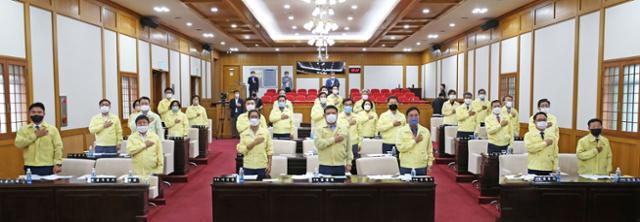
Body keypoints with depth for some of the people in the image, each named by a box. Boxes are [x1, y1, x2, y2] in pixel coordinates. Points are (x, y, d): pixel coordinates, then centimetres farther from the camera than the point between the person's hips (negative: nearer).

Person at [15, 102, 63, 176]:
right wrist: (35, 135, -10)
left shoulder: (52, 129, 4)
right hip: (30, 168, 1)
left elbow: (58, 147, -2)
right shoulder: (23, 129, 8)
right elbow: (18, 144, -8)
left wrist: (58, 164, -11)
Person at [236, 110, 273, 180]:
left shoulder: (266, 132, 2)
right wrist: (254, 143, -15)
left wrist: (269, 165, -5)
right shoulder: (244, 134, 3)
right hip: (248, 167, 1)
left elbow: (269, 150, 1)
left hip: (262, 166, -1)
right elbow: (240, 149, -6)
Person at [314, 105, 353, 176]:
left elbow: (348, 148, 11)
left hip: (340, 166, 2)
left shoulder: (345, 130, 10)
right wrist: (334, 140, -11)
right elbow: (318, 143, -14)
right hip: (325, 166, -2)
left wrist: (348, 162, 4)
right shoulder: (320, 130, 4)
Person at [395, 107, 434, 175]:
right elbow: (400, 147, -15)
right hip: (406, 167, -2)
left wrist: (429, 164, 5)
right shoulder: (401, 131, -2)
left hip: (422, 167, 2)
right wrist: (415, 141, -13)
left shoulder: (426, 131, 6)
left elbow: (429, 150, 10)